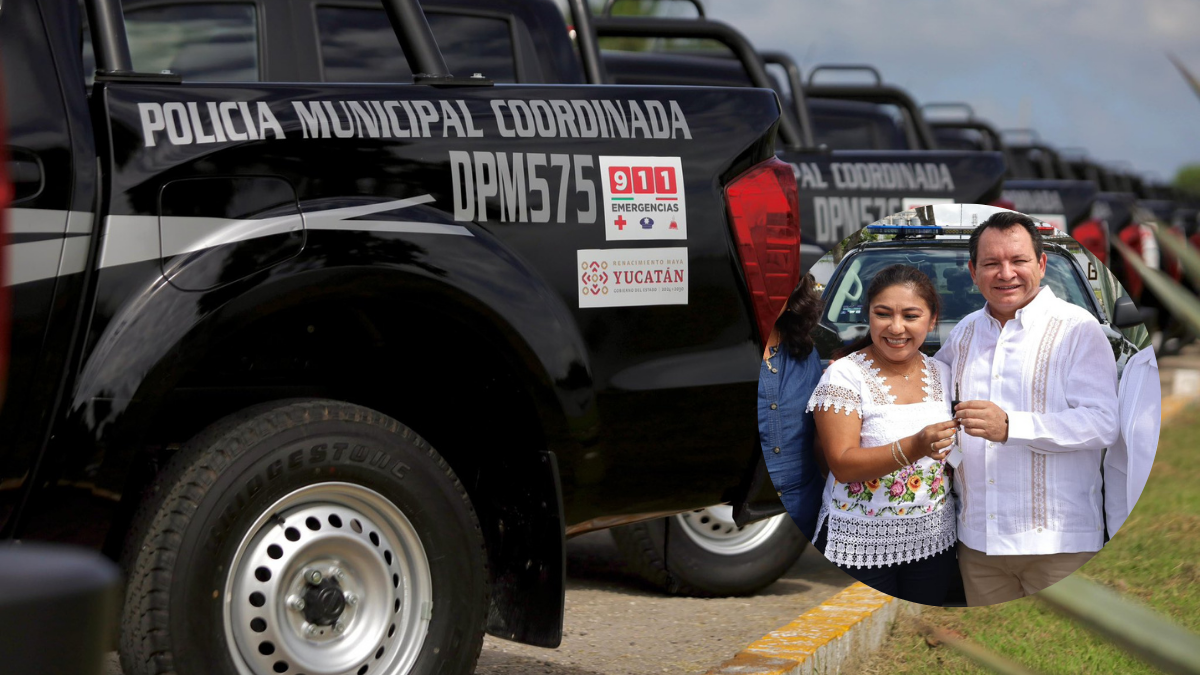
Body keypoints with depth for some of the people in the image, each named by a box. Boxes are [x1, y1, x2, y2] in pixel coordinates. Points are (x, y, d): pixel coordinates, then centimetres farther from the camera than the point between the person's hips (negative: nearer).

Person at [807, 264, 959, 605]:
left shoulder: (941, 374, 6)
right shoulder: (845, 375, -10)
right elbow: (842, 465, -19)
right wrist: (914, 448, -31)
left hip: (932, 539, 5)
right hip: (861, 542, -4)